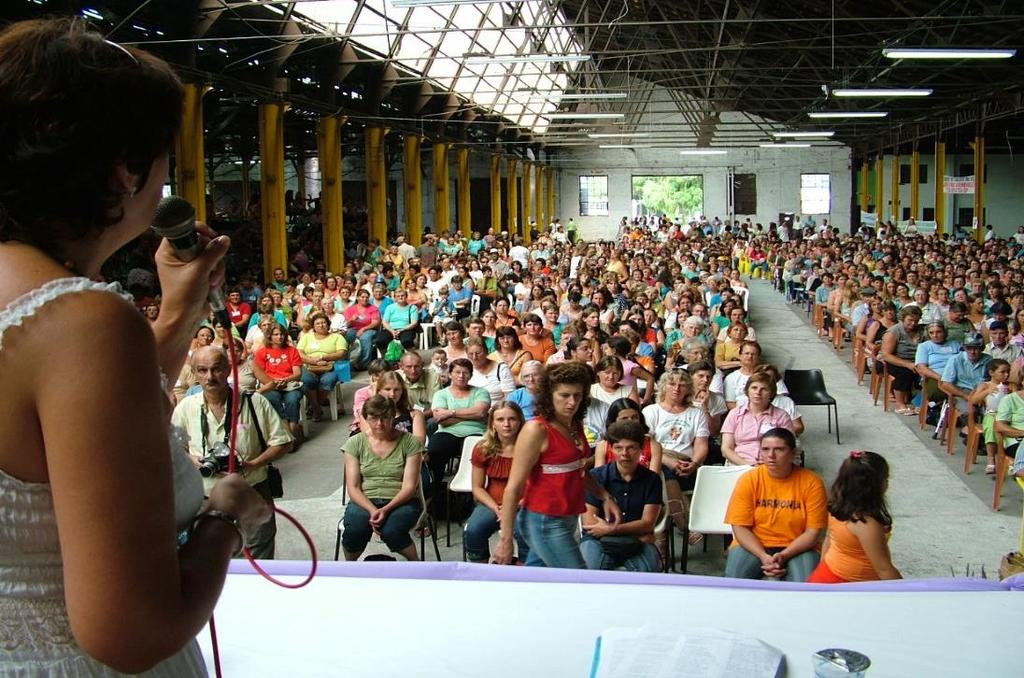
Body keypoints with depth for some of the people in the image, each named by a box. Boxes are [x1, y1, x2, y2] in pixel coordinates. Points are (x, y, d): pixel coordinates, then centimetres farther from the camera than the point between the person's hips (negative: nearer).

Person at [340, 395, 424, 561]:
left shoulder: (409, 442, -1)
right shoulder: (355, 443, 4)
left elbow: (409, 487, -6)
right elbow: (353, 488, -1)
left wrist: (386, 509, -22)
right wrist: (372, 510, -19)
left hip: (400, 501, -1)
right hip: (364, 501, 1)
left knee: (391, 531, -33)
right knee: (355, 530, -31)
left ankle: (416, 564, -2)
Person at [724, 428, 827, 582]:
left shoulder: (811, 482, -8)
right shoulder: (748, 480, -6)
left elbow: (813, 532, -8)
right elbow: (740, 527, -6)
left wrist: (784, 556, -21)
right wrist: (763, 556, -21)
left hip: (797, 548, 0)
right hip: (754, 546, 1)